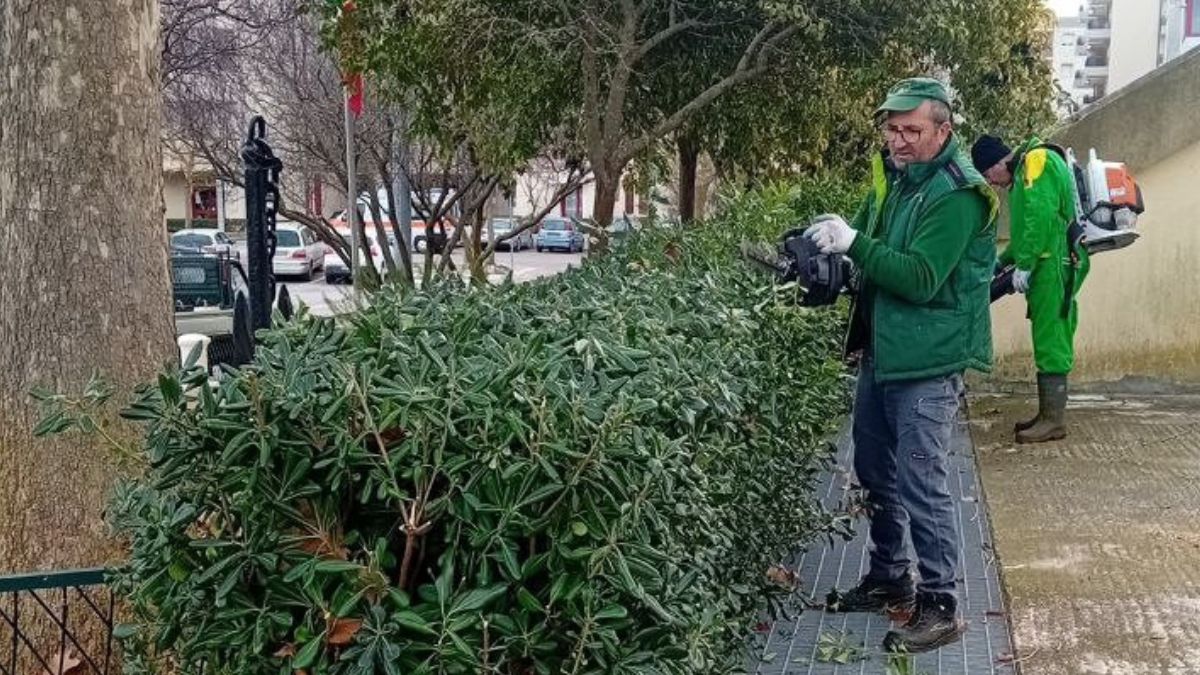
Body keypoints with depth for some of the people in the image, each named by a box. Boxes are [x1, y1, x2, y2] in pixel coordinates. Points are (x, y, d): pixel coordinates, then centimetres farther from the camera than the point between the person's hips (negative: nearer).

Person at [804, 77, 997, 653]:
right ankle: (888, 579, 33)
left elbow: (921, 279, -26)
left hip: (927, 363, -9)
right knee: (876, 471, 17)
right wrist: (829, 242, -6)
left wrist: (853, 242, -28)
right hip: (880, 351, 9)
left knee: (920, 483, -6)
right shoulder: (890, 177, 9)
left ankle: (940, 606, 6)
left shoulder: (957, 195, -17)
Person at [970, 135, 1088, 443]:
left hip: (1053, 265, -10)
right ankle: (1048, 414, 17)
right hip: (1047, 267, 10)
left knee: (1051, 342, -8)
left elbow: (1041, 216, -20)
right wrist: (1003, 260, 26)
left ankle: (1054, 420, -6)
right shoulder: (1022, 174, 23)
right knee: (1048, 340, 12)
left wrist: (1023, 264, -18)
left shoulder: (1036, 161, -9)